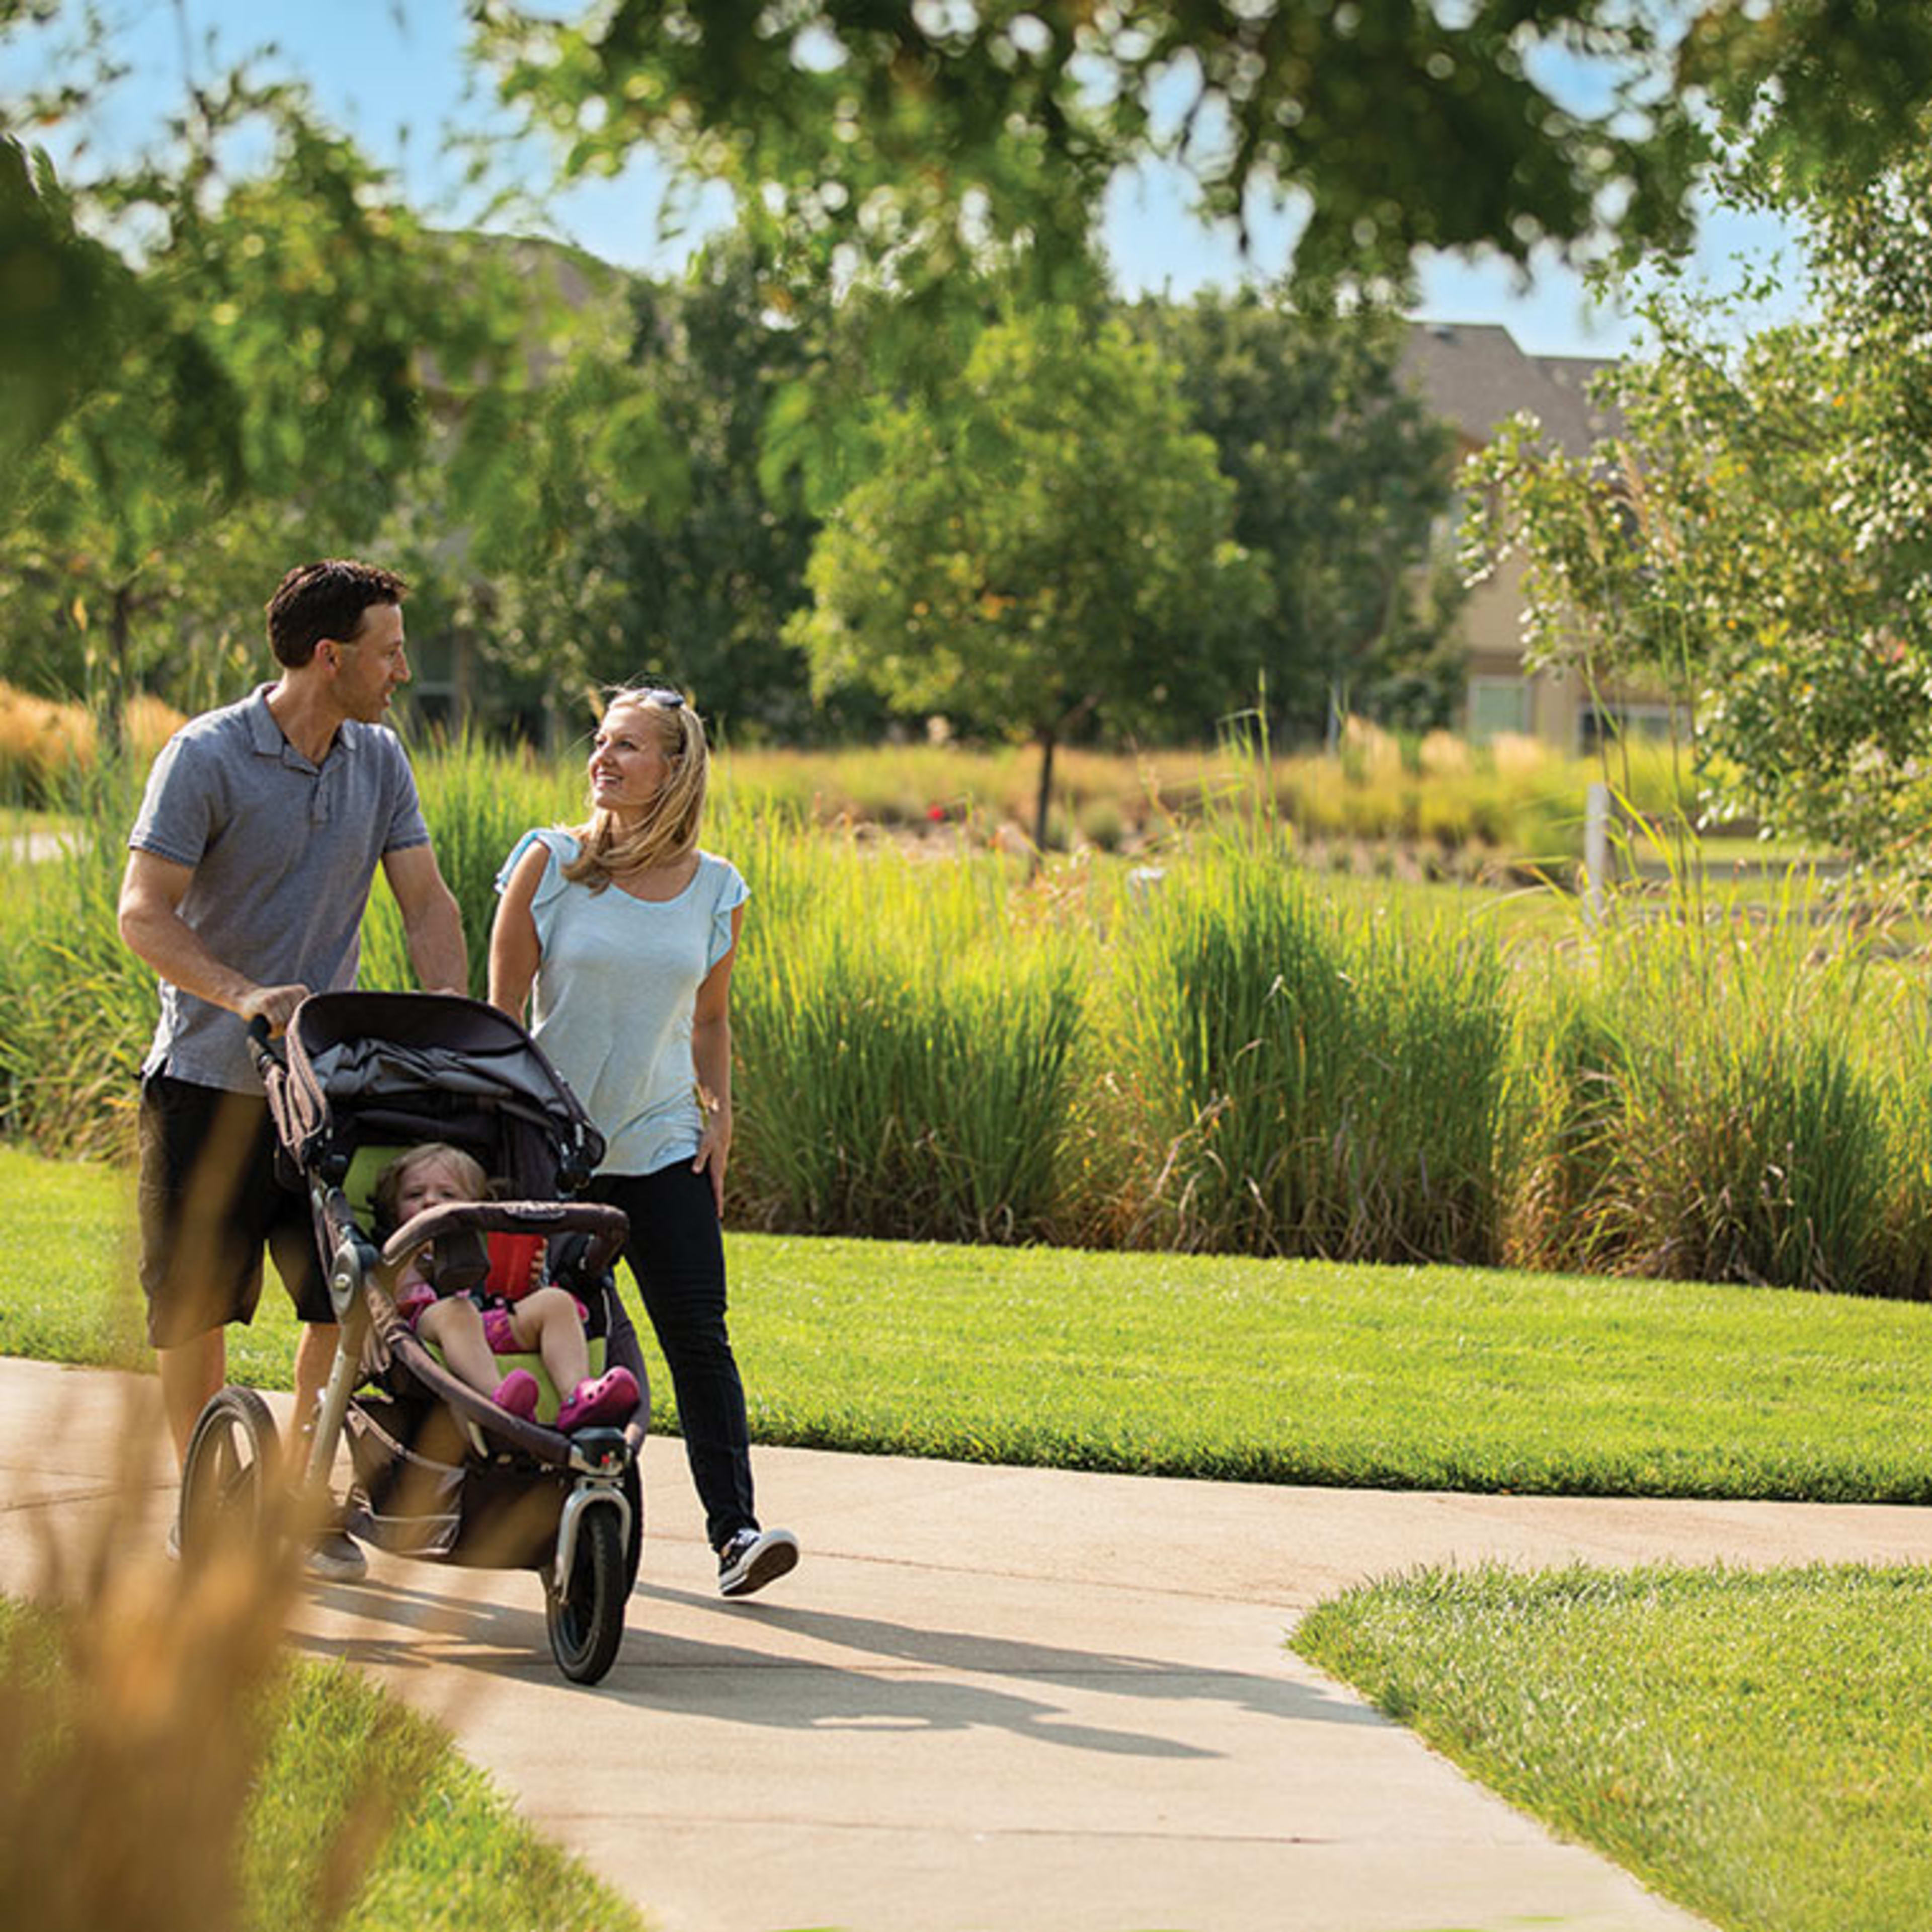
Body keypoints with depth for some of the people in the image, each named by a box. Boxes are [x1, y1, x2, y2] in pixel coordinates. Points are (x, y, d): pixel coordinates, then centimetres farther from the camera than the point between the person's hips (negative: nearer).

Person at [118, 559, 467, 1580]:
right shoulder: (205, 757, -11)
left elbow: (426, 901, 5)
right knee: (196, 1304, 3)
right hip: (210, 1077, -5)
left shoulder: (378, 760, 6)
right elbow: (145, 912, -14)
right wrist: (243, 996, -28)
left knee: (350, 1298, 0)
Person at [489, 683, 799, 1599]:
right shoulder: (550, 863, -3)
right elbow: (504, 1008, 0)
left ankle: (735, 1528, -8)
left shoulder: (714, 890, 4)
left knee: (698, 1333, -7)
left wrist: (718, 1115, 5)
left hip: (663, 1146, 1)